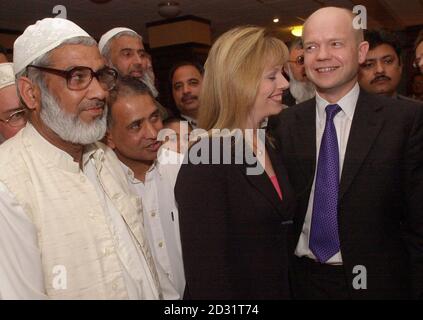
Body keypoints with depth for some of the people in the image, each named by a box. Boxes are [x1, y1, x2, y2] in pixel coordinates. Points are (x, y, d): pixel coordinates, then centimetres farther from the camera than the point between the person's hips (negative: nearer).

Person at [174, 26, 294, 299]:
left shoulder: (268, 148, 1)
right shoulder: (204, 163, -23)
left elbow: (279, 237, 9)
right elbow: (206, 275, -23)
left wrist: (287, 291, 6)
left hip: (279, 289, 7)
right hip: (239, 291, -7)